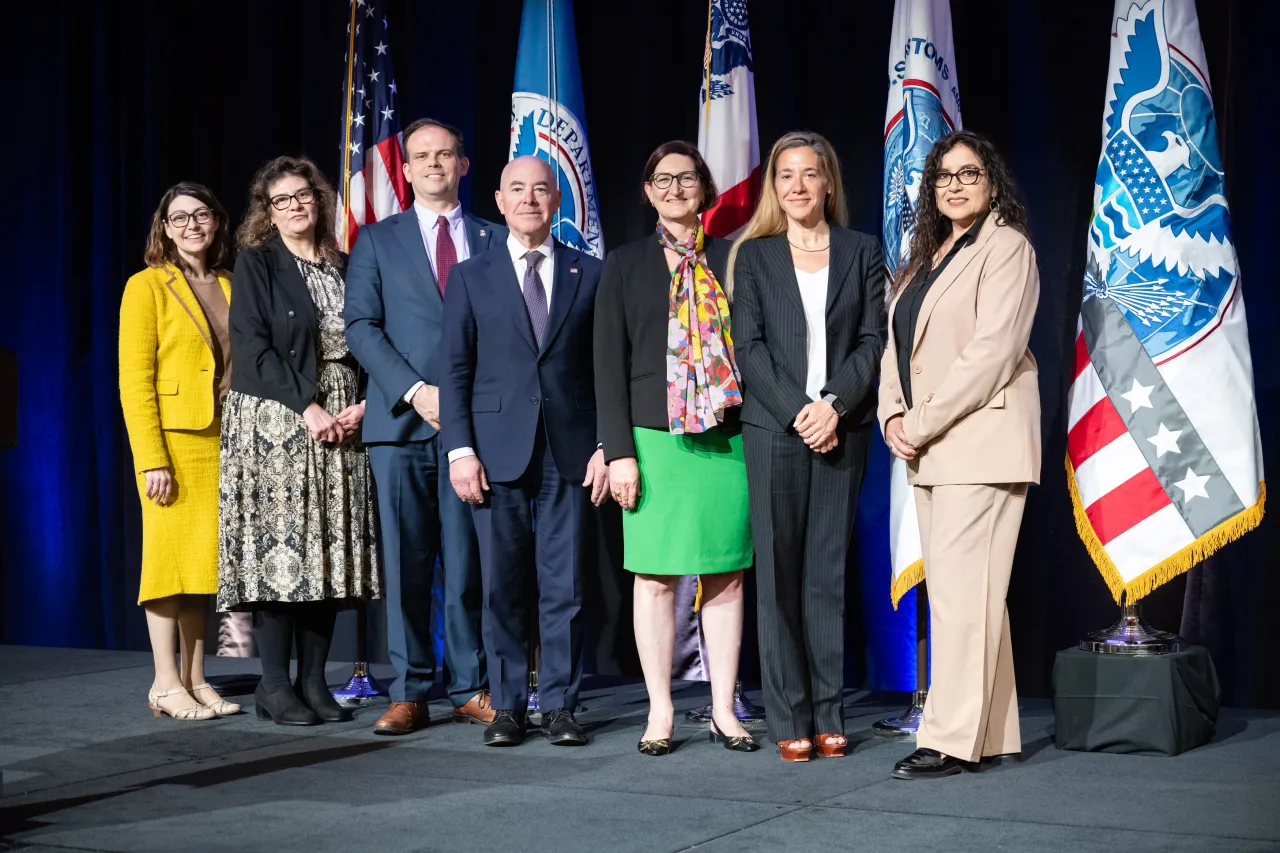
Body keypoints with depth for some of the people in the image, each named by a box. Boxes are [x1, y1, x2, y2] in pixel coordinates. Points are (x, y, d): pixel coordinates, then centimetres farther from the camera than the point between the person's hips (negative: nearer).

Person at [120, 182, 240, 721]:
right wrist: (152, 460, -16)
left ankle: (195, 679, 13)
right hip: (173, 440, -5)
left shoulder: (228, 288, 14)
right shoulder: (147, 287, -2)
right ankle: (166, 683, 1)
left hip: (222, 443, 5)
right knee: (170, 556, -4)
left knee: (204, 558, 7)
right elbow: (134, 382, -8)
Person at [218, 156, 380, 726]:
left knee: (329, 550, 2)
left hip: (341, 422, 5)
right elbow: (252, 349, -7)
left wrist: (363, 403, -3)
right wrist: (308, 406, -15)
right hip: (275, 423, -4)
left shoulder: (342, 267, 16)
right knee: (278, 546, -8)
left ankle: (314, 681, 8)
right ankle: (275, 686, -2)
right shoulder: (257, 264, 3)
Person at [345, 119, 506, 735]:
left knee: (469, 563, 1)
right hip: (402, 424, 0)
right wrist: (414, 391, -10)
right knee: (405, 563, 0)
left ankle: (471, 690, 9)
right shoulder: (377, 240, 11)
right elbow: (361, 327, 2)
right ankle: (408, 694, 6)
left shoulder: (494, 241, 14)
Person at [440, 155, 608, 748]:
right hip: (498, 449, 0)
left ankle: (559, 706, 9)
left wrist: (606, 446, -1)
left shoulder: (589, 274, 9)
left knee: (564, 585, 2)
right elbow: (456, 370, 5)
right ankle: (507, 706, 12)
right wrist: (460, 449, -4)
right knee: (501, 584, 2)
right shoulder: (471, 276, 8)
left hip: (570, 451, 0)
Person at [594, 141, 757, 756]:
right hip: (655, 439, -1)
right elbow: (609, 364, 3)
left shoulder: (731, 259, 11)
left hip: (728, 441, 1)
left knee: (726, 578, 4)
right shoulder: (626, 265, 7)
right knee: (655, 577, 0)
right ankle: (660, 713, 8)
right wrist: (619, 451, -6)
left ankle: (724, 710, 12)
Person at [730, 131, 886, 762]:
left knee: (830, 572, 3)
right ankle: (789, 721, 4)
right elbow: (749, 346, 0)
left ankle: (829, 717, 7)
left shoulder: (862, 252, 10)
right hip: (774, 428, 0)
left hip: (841, 428, 1)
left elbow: (873, 341, 3)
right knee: (779, 574, -1)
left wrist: (834, 406, -12)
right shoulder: (754, 255, 8)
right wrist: (797, 413, -11)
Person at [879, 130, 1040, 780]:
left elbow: (991, 351, -14)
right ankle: (993, 734, 13)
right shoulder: (927, 255, 20)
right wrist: (893, 416, 0)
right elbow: (897, 344, 18)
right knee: (954, 588, 8)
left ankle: (952, 740, -8)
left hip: (981, 437, -8)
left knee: (961, 587, -11)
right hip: (928, 449, 8)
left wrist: (921, 424, -14)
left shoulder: (1006, 248, -5)